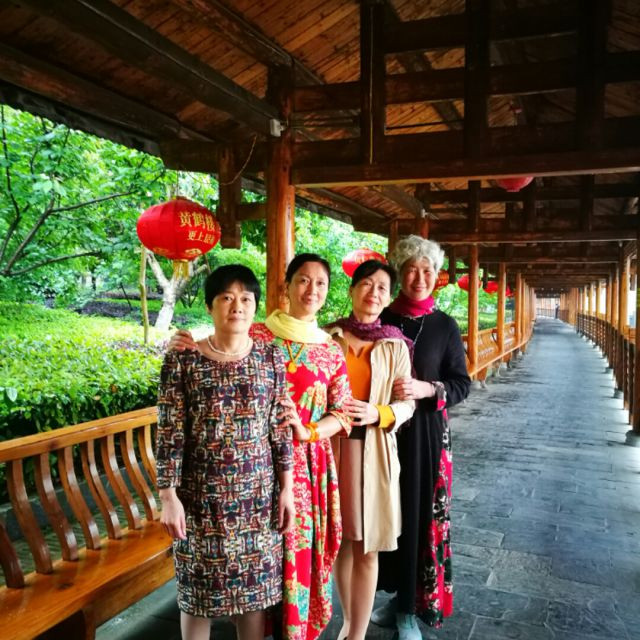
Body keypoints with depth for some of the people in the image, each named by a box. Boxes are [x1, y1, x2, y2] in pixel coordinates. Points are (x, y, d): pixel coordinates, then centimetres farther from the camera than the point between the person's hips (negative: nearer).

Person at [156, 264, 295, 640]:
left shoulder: (270, 358, 0)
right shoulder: (183, 360, -6)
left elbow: (281, 430, 3)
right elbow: (170, 435, -6)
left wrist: (287, 489, 1)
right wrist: (169, 496, -9)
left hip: (258, 492, 2)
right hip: (202, 494, -1)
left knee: (256, 586, 13)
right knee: (199, 590, 12)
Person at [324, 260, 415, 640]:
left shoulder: (395, 346, 0)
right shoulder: (328, 336, 2)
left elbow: (407, 404, 0)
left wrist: (377, 415, -17)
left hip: (374, 453, -1)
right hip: (333, 448, 1)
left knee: (367, 548, 4)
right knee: (341, 541, 14)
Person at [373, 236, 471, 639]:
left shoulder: (445, 326, 1)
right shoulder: (381, 320, 3)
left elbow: (462, 384, 0)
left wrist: (427, 389, -18)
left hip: (426, 432, -1)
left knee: (421, 513, 2)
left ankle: (410, 607, 19)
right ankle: (400, 596, 27)